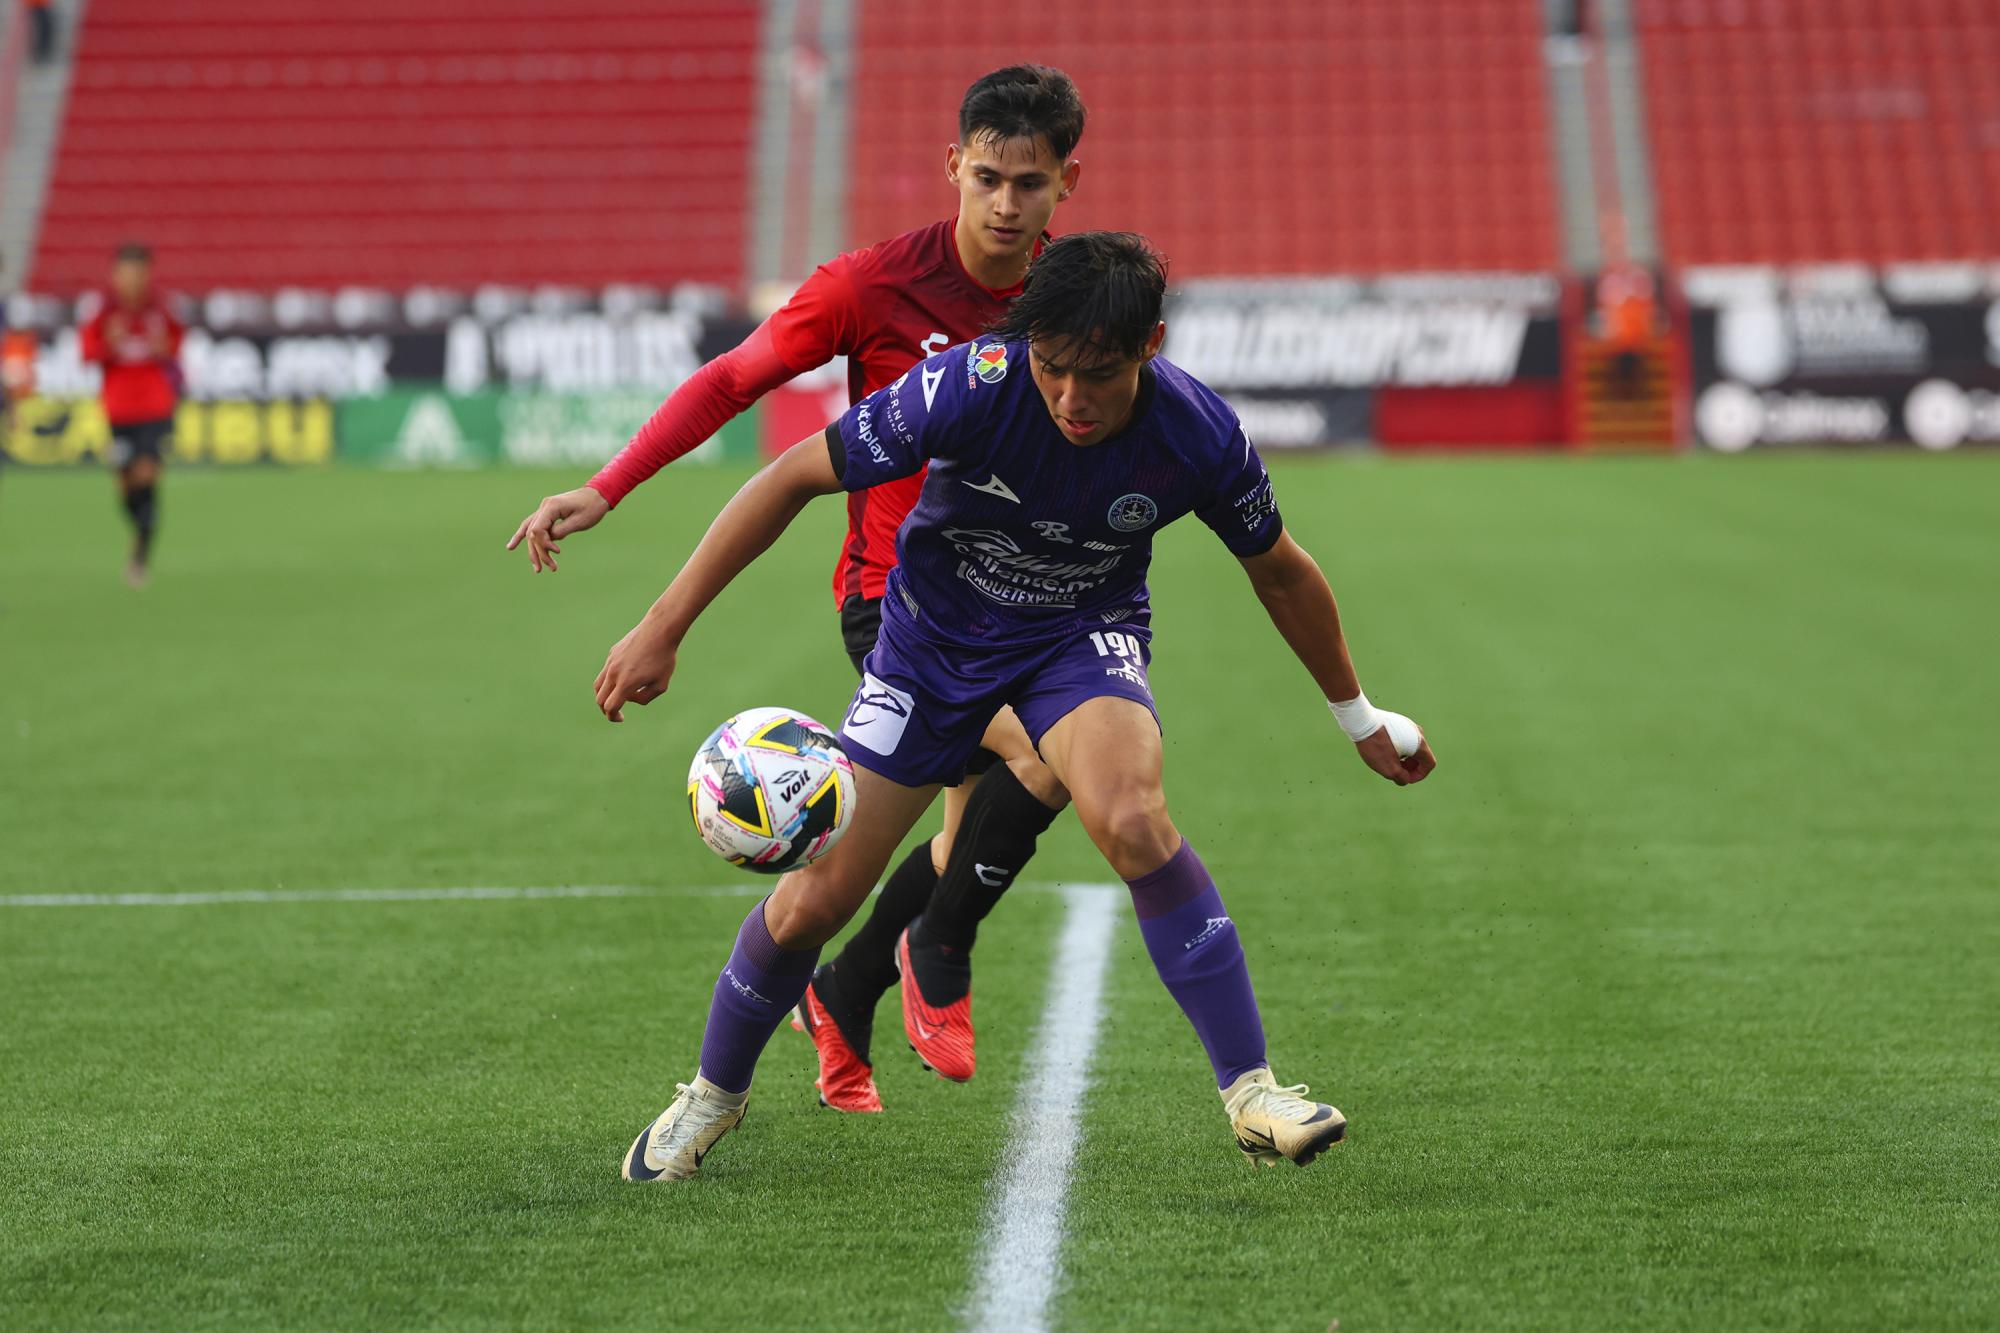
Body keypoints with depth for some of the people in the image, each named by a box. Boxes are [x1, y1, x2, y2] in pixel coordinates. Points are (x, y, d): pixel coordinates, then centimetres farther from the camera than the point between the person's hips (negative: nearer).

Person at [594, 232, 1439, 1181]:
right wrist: (662, 629, -21)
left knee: (1131, 817, -32)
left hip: (1084, 633, 0)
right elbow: (793, 478, -20)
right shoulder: (970, 387, -31)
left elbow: (1279, 572, -3)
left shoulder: (1197, 435, -24)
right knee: (810, 903, -1)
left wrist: (1359, 717, 9)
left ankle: (1250, 1089, -21)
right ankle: (715, 1094, 28)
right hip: (933, 632, 0)